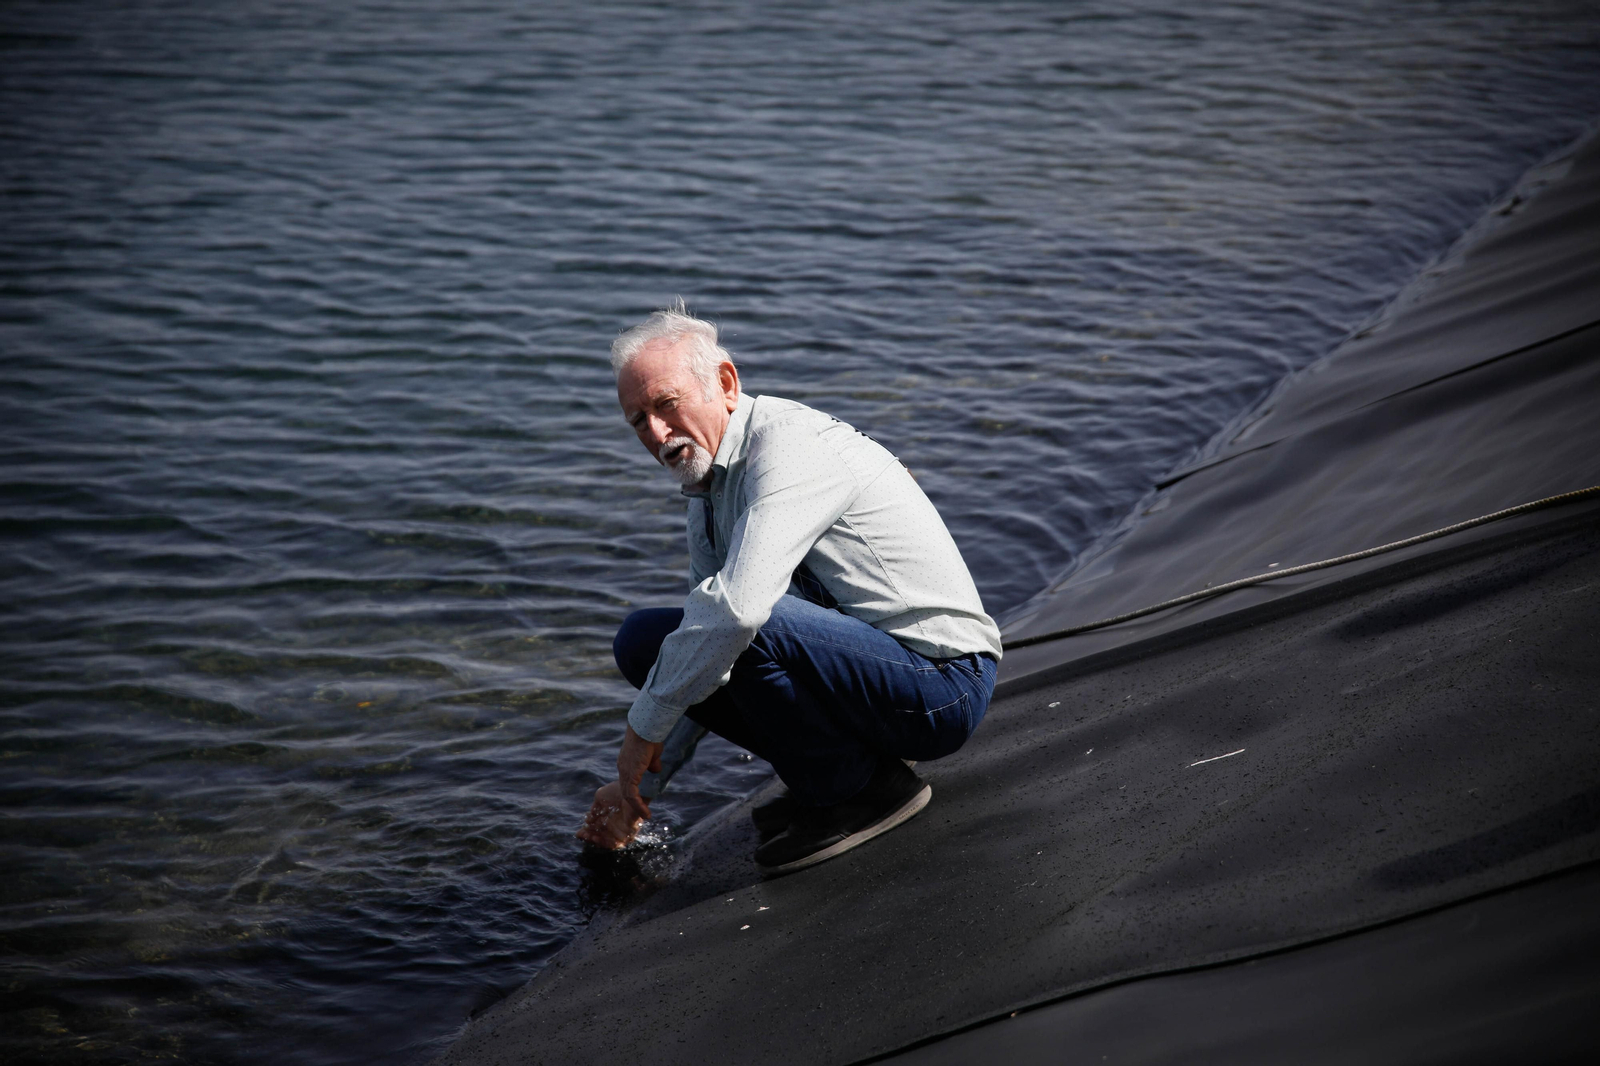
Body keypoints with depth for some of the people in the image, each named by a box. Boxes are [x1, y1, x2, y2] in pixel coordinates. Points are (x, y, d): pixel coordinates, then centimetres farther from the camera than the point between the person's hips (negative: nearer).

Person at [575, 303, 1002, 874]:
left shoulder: (791, 444, -20)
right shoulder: (707, 490, 10)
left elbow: (739, 606, -34)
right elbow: (703, 662, 19)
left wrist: (644, 727, -22)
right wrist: (641, 784, 17)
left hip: (944, 683, -9)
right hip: (857, 668, 9)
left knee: (750, 626, -33)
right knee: (645, 637, 3)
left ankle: (868, 787, -9)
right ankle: (827, 778, 6)